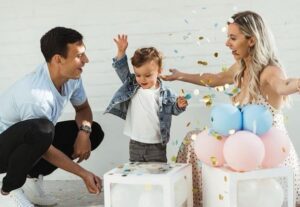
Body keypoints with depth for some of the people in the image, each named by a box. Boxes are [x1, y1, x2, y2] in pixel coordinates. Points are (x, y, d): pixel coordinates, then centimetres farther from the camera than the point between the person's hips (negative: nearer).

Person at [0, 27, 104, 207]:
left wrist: (84, 132, -14)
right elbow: (46, 151, -24)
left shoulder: (72, 77, -11)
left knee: (94, 131, 0)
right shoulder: (36, 96, -34)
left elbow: (83, 108, 8)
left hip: (31, 140, 8)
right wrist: (84, 174, -21)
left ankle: (32, 178, 6)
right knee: (41, 129, -40)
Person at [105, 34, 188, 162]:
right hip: (135, 144, 2)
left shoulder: (165, 93, -6)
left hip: (156, 145, -2)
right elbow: (122, 69, -7)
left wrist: (179, 105, -14)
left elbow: (173, 109, 8)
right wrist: (121, 51, -19)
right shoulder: (132, 86, -1)